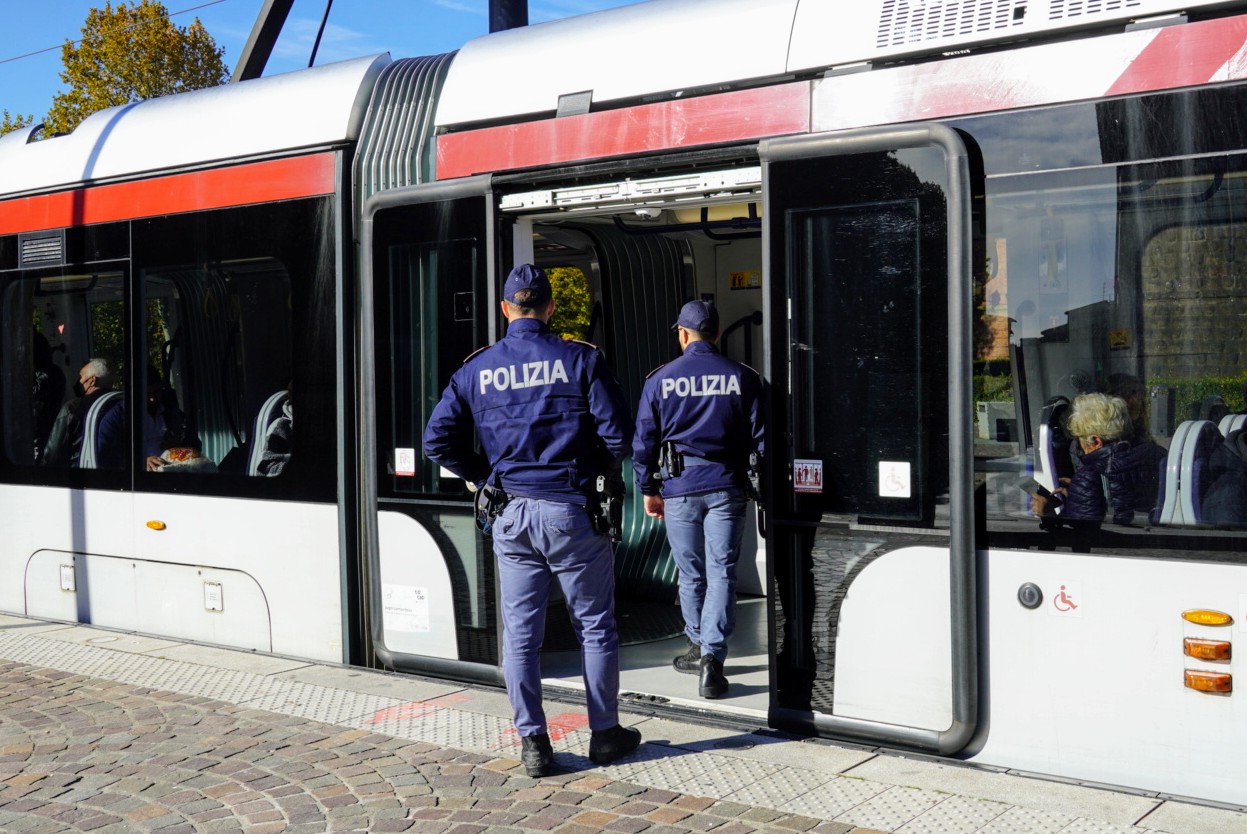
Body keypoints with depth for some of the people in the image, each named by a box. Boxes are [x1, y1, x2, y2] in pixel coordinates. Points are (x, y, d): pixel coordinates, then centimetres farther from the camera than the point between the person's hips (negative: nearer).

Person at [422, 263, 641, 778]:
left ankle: (532, 743, 13)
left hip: (510, 516, 2)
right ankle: (605, 734, 20)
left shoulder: (477, 368, 3)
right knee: (594, 627, 10)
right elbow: (617, 432, -10)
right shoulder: (581, 359, -5)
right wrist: (598, 472, 8)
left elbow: (438, 440, 1)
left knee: (520, 634, 9)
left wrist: (483, 476, 11)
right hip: (570, 510, -2)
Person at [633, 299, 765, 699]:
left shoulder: (660, 379, 1)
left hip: (679, 487, 0)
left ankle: (699, 647, 28)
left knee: (691, 574, 14)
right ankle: (712, 657, -9)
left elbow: (644, 441, 3)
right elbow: (760, 436, 3)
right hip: (727, 486, 0)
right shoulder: (742, 377, 1)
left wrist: (648, 489, 11)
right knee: (722, 573, 0)